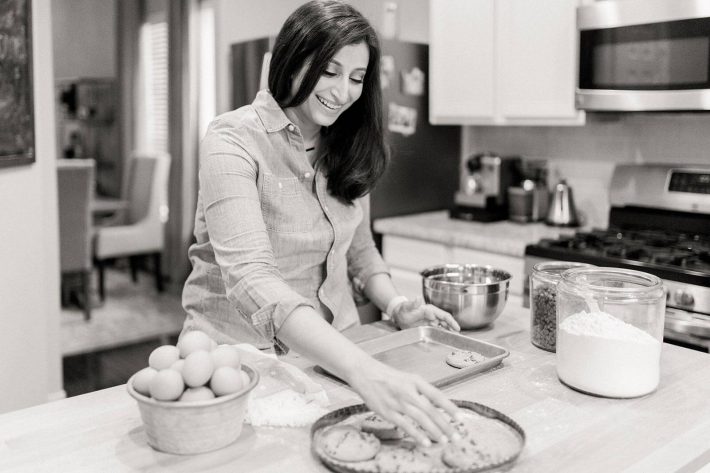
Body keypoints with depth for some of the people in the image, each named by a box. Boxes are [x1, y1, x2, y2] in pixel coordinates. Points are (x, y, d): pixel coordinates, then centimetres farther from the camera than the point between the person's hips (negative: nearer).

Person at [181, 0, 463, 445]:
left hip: (332, 353, 4)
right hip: (244, 352, -4)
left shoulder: (347, 150, 3)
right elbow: (250, 277, -29)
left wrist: (395, 304, -6)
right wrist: (365, 371, -40)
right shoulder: (235, 139, -16)